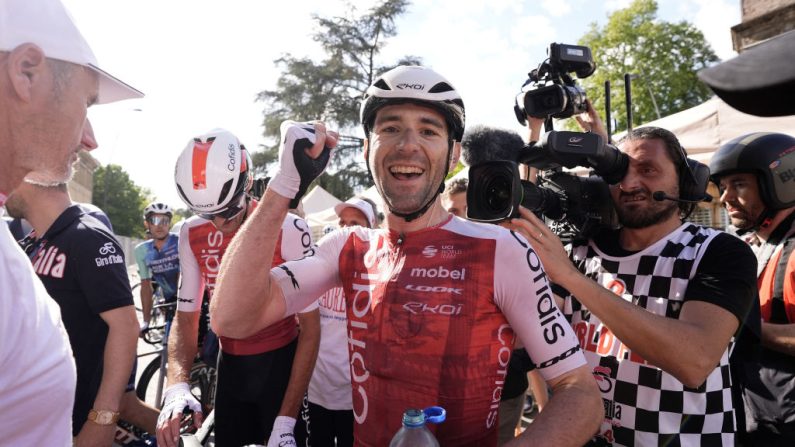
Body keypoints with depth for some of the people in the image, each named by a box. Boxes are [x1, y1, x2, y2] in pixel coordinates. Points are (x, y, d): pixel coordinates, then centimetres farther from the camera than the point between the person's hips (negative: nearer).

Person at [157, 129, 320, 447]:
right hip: (230, 366, 4)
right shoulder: (192, 235, -6)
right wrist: (177, 385, -21)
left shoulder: (288, 230, -21)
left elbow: (310, 325, -18)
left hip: (280, 363, -4)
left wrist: (286, 420, -19)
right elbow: (185, 317, -2)